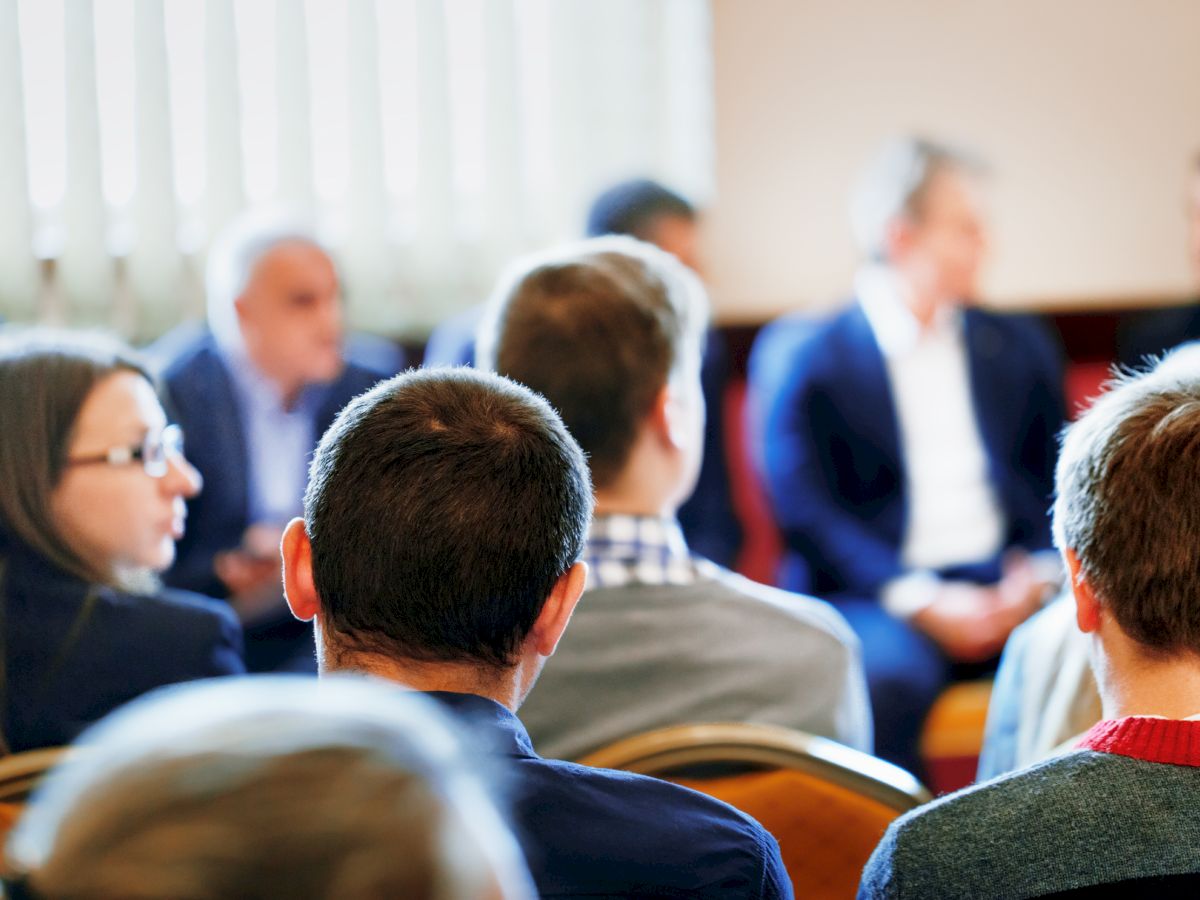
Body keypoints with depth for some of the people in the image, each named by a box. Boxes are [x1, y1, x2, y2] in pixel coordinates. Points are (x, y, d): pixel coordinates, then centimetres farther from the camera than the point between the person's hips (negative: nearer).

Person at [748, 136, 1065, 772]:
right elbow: (803, 511, -4)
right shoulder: (800, 354, 4)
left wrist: (1042, 571, -5)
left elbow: (1059, 486, 18)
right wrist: (920, 602, -16)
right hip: (875, 598, -4)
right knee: (885, 676, -37)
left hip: (1009, 591, 4)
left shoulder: (1021, 348, 20)